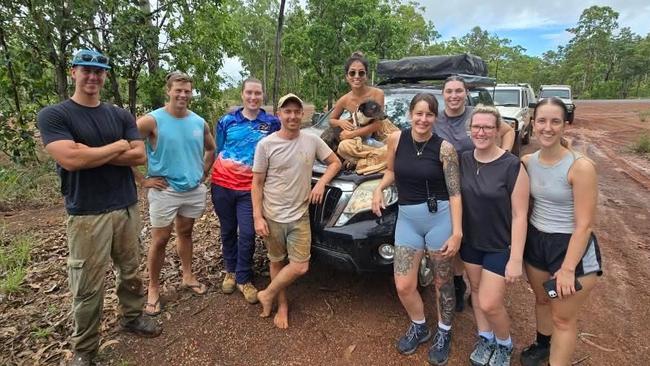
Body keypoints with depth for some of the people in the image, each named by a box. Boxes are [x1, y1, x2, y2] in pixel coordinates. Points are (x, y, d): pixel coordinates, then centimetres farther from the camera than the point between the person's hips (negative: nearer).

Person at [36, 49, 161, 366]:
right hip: (87, 215, -4)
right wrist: (118, 146, -9)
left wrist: (92, 154, -12)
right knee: (88, 286, 5)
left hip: (127, 208, 4)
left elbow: (139, 155, -3)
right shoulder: (53, 115, -5)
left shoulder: (120, 115, 8)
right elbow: (71, 159, -20)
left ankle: (132, 317, 38)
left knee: (130, 271, 17)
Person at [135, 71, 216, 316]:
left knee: (185, 233, 18)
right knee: (160, 240, 4)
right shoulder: (152, 120, -12)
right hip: (164, 191, -4)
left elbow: (211, 148, 20)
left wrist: (203, 172, 11)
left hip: (194, 190, 4)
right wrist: (143, 180, -13)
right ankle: (153, 289, 19)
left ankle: (187, 277, 32)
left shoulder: (199, 122, 3)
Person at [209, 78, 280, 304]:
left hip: (249, 188, -2)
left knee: (247, 234, -3)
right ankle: (230, 271, 34)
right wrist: (228, 169, 8)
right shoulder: (226, 121, 4)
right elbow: (218, 151, 14)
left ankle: (244, 279, 15)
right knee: (228, 231, 14)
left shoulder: (272, 123, 0)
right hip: (222, 185, 2)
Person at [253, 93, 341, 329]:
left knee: (300, 267, -2)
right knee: (277, 262, 12)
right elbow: (257, 183, -4)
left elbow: (335, 162, 11)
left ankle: (267, 295, 21)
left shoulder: (312, 141, -1)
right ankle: (282, 305, 32)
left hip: (300, 216, 2)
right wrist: (257, 217, -11)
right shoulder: (266, 144, -7)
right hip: (273, 216, -2)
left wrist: (321, 183, -6)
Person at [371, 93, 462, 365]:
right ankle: (419, 327, 37)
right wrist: (379, 188, -6)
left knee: (442, 282, 13)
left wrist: (457, 232, -14)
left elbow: (455, 193, -8)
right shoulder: (396, 139, -3)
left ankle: (444, 334, 39)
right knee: (403, 287, 6)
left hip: (439, 217, -2)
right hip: (407, 218, 3)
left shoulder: (444, 148, -10)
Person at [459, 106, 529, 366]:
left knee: (489, 304, -1)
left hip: (500, 245, -5)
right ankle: (485, 338, 43)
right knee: (476, 289, 19)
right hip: (470, 241, 5)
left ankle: (505, 345, 30)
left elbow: (519, 215, -17)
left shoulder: (512, 166, -19)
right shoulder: (463, 160, -4)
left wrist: (516, 258, -17)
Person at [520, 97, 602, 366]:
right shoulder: (527, 162, -4)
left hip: (571, 246, -5)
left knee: (563, 318, 8)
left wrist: (568, 269, -18)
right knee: (541, 299, 25)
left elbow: (584, 225, -18)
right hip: (535, 241, 5)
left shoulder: (581, 167, -20)